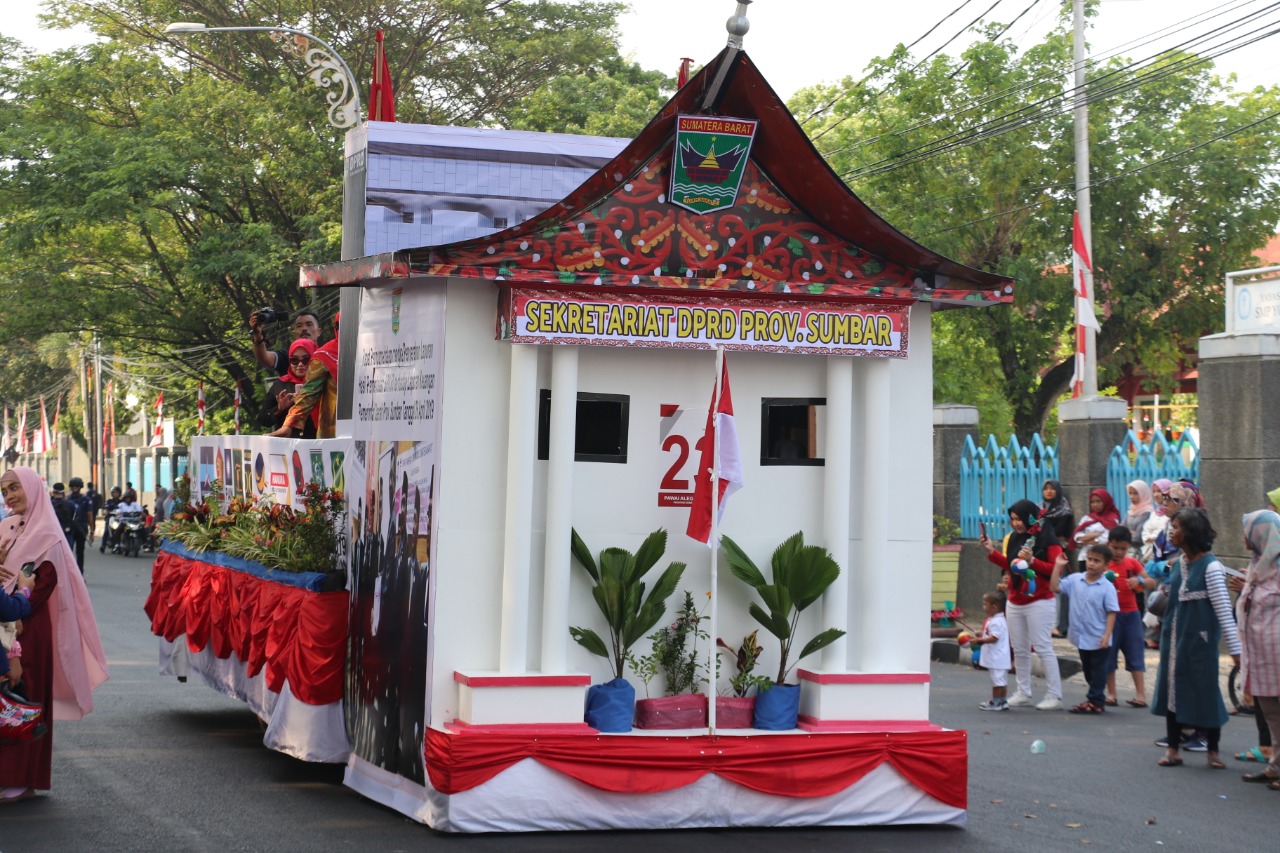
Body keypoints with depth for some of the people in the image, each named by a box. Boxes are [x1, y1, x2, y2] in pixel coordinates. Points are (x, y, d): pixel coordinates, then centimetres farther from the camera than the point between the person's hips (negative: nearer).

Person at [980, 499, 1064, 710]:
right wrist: (991, 552, 9)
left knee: (1043, 648, -7)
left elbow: (1056, 569, -14)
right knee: (1019, 650, 10)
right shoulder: (1014, 538, 11)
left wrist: (1032, 561, -23)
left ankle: (1054, 696, -3)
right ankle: (1023, 693, 19)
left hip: (1039, 602, -7)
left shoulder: (1047, 539, -10)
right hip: (1015, 603, 7)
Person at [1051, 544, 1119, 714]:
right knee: (1087, 671, 17)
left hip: (1098, 640, -6)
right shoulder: (1075, 580, 1)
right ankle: (1097, 699, 30)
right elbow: (1055, 587, -1)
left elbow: (1112, 612, -13)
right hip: (1081, 637, 6)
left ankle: (1095, 701, 11)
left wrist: (1107, 635, -18)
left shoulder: (1107, 588, -13)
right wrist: (1058, 566, -6)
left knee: (1097, 671, 4)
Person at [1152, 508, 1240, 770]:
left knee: (1205, 693, 1)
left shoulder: (1210, 566, -14)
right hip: (1174, 637, 7)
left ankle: (1213, 750, 14)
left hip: (1200, 639, -7)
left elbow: (1224, 609, -15)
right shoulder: (1176, 564, 7)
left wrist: (1235, 648, -16)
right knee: (1172, 691, 8)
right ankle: (1172, 749, 16)